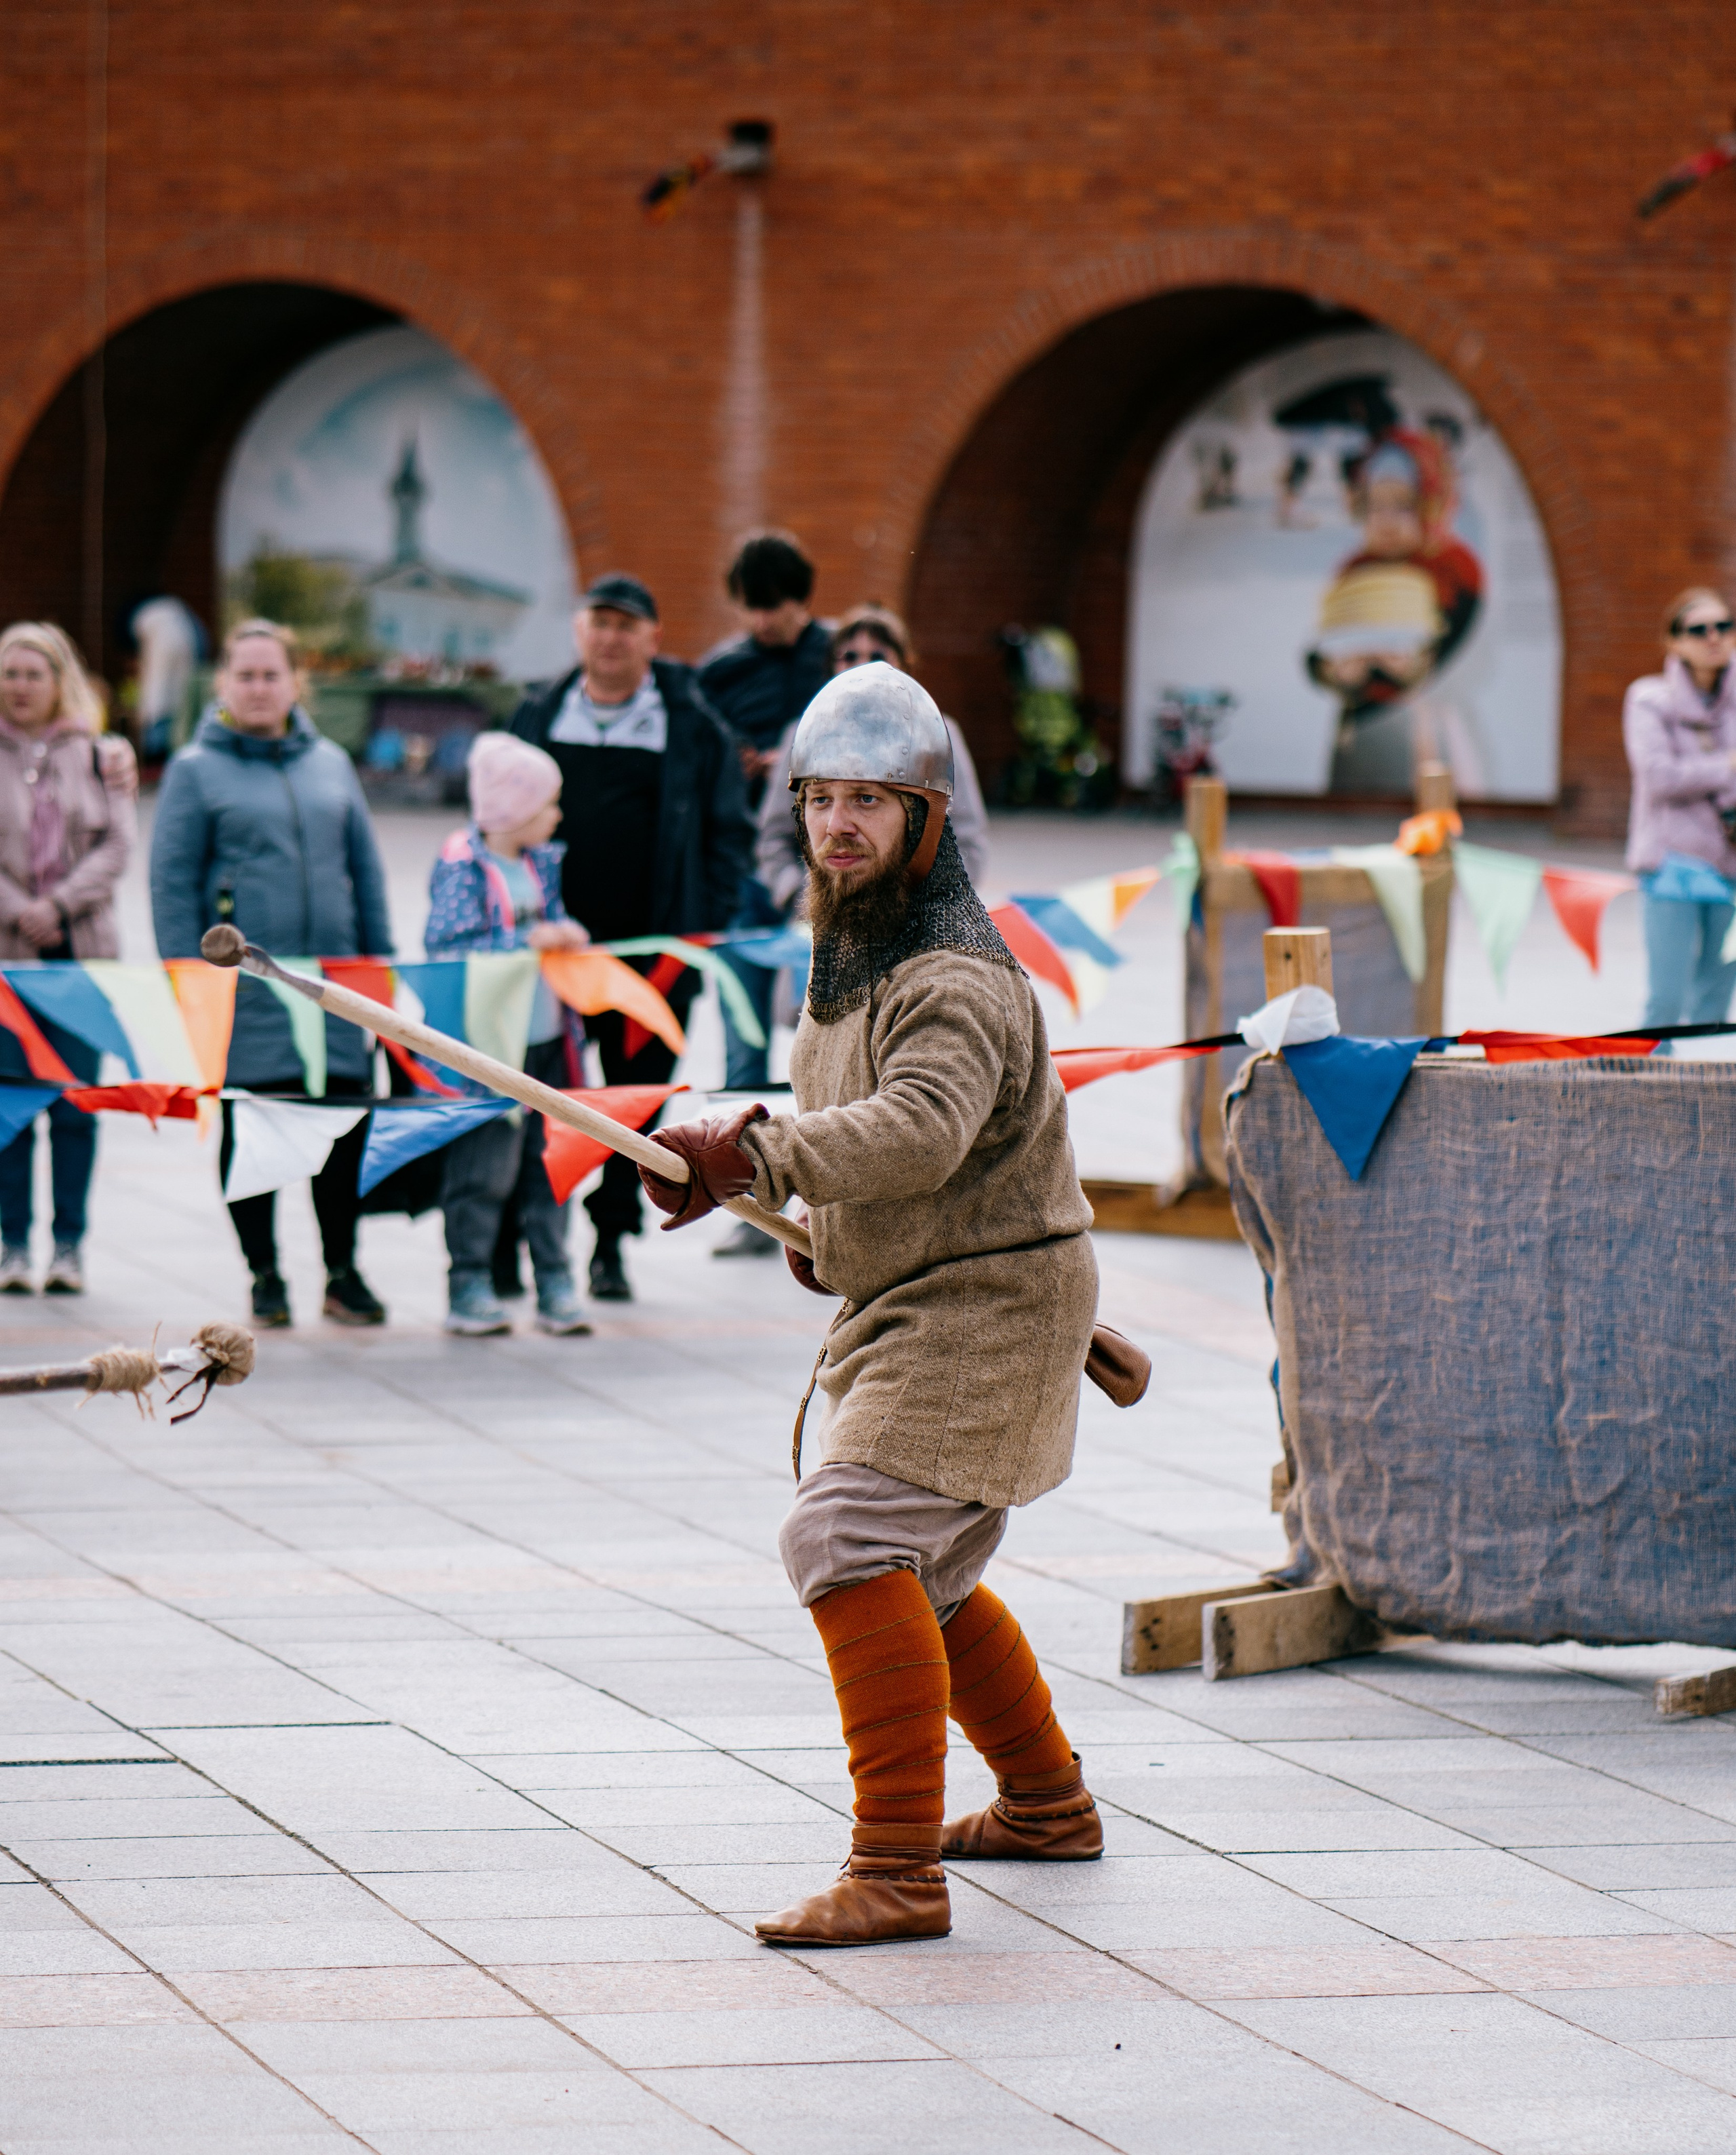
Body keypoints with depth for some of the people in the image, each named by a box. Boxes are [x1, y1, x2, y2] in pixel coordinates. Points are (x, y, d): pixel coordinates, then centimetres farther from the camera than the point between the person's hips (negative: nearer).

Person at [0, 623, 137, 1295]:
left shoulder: (100, 755, 8)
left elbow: (119, 843, 1)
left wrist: (58, 904, -10)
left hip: (82, 946, 1)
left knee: (75, 1100, -1)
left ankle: (70, 1242, 4)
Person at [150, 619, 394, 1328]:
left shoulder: (330, 763, 13)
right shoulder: (196, 770, 1)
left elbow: (364, 865, 17)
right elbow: (171, 882, -1)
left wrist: (379, 957, 11)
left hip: (334, 979, 3)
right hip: (243, 984, -3)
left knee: (345, 1122, 1)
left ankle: (341, 1270, 12)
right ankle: (264, 1275, 11)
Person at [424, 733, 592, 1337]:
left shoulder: (543, 863, 12)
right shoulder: (461, 866, -11)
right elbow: (449, 946, -19)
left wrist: (567, 934, -2)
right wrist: (531, 942, -21)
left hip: (545, 1036, 7)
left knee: (546, 1160, 9)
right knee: (484, 1163, -3)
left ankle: (555, 1283, 14)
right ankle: (469, 1287, 6)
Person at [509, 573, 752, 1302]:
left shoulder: (693, 726, 4)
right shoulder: (539, 717, 9)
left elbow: (728, 832, 7)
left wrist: (703, 926, -3)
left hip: (652, 946, -1)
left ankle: (609, 1241, 16)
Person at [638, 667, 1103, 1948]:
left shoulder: (956, 981, -22)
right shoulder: (850, 953, 10)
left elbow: (919, 1133, -40)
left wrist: (752, 1155, -47)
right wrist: (828, 1228, 12)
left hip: (985, 1303, -11)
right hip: (903, 1304, 11)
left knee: (850, 1539, -23)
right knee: (923, 1575, 23)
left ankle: (898, 1869, -27)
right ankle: (1047, 1803, 45)